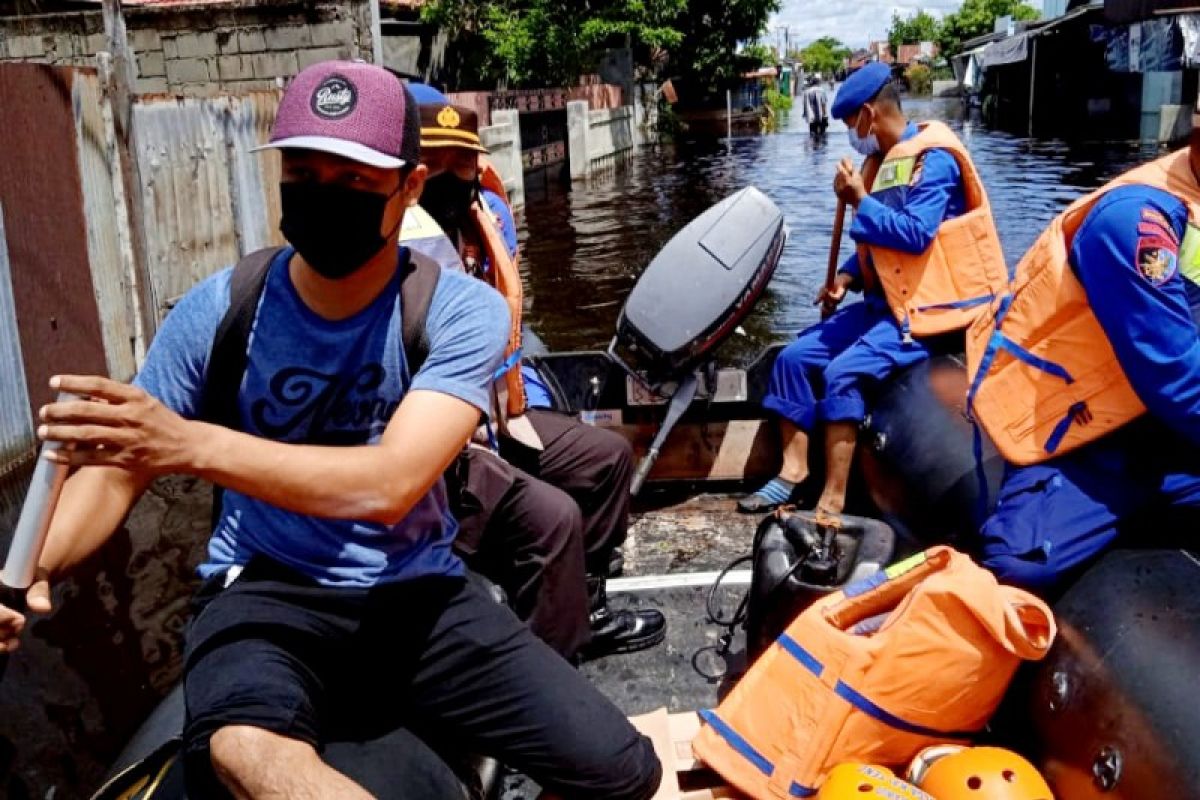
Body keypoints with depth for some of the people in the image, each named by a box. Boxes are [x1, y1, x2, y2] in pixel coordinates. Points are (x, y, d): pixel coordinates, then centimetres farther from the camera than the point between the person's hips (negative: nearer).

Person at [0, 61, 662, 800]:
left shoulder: (461, 311, -10)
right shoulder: (217, 312, -5)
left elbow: (389, 483, -23)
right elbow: (118, 468, 2)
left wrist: (195, 445, -33)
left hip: (416, 594, 1)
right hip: (266, 592, -1)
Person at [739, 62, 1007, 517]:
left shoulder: (933, 159, -14)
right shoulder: (882, 161, 14)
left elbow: (915, 236, -24)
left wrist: (860, 202, -18)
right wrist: (847, 277, 4)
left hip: (927, 307, -9)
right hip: (884, 302, 9)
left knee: (844, 373, -26)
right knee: (795, 357, -2)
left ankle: (832, 504, -22)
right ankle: (794, 473, -2)